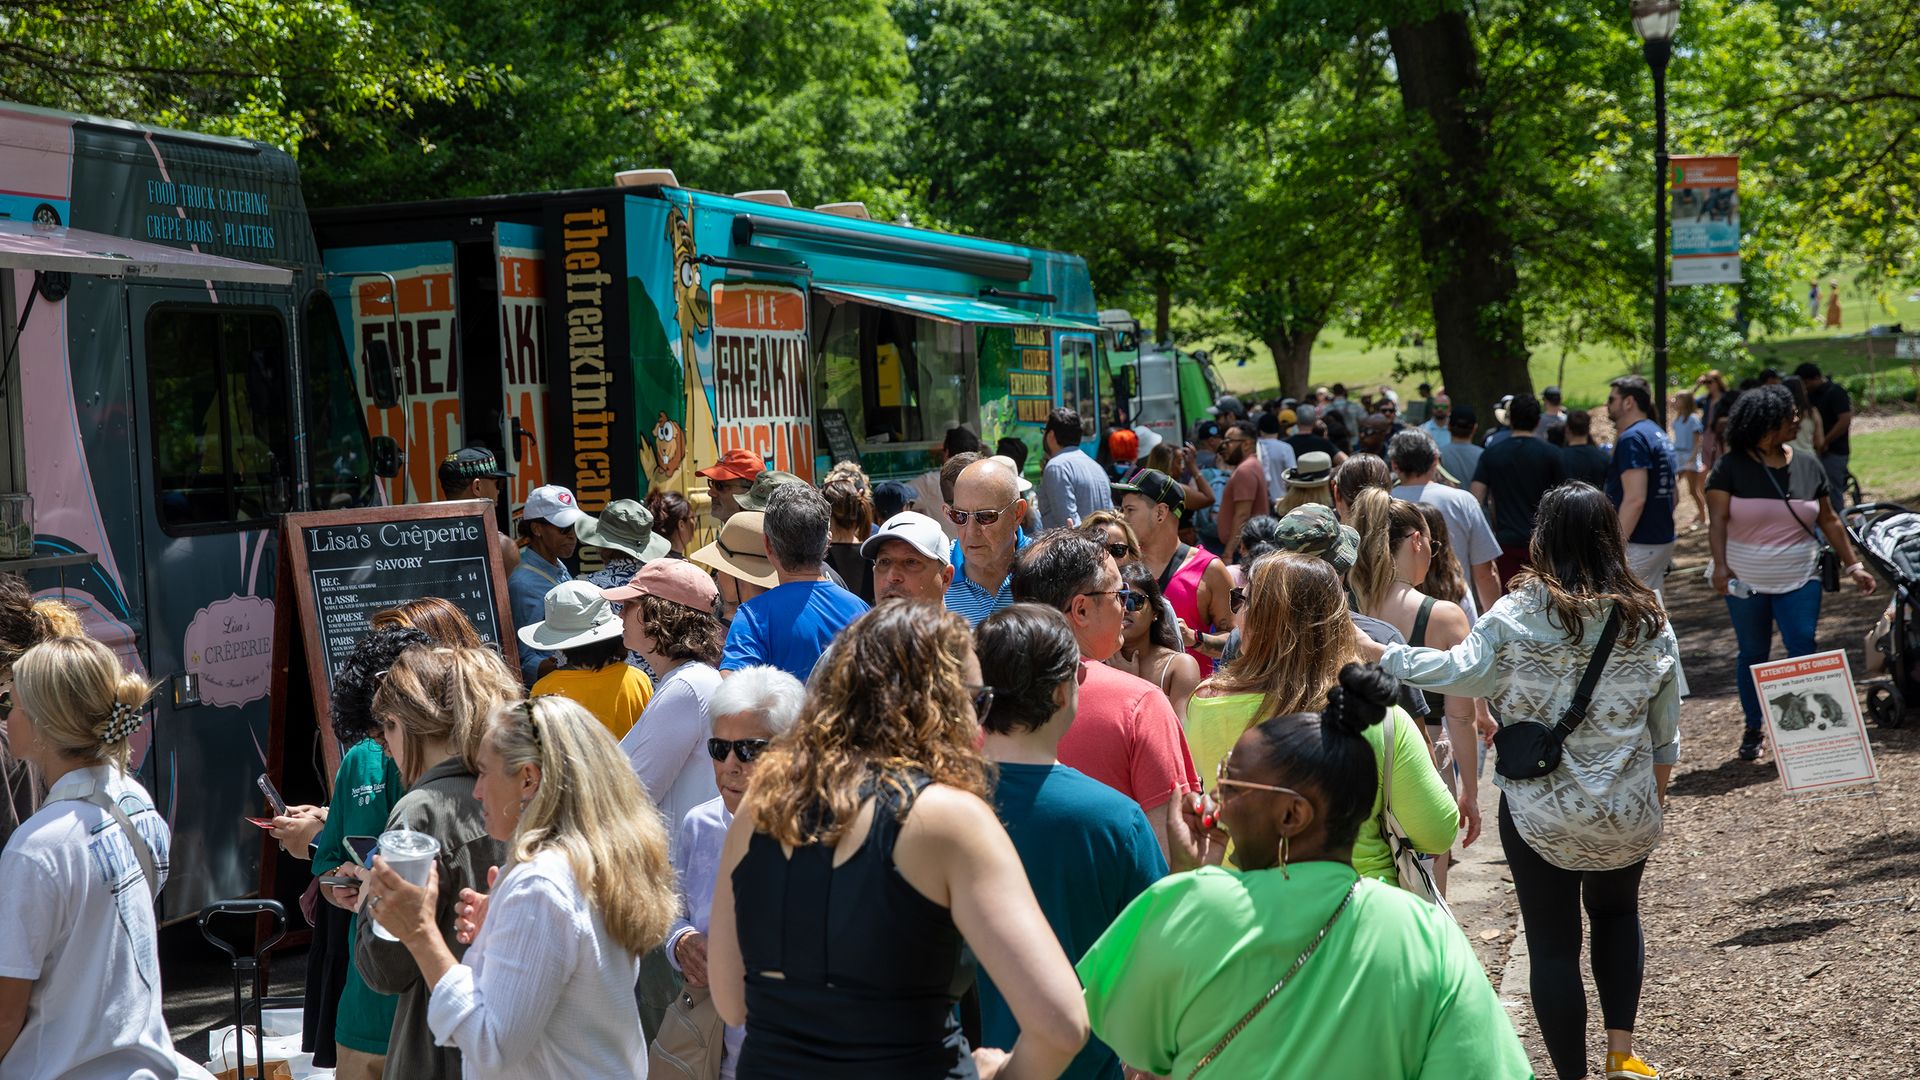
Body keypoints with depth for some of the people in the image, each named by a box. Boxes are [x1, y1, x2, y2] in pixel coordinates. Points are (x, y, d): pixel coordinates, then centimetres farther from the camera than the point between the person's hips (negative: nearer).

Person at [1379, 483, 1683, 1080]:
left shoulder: (1520, 614, -15)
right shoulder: (1647, 617, -3)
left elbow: (1462, 670, -21)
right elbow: (1666, 726, 5)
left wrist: (1385, 656, -11)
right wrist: (1657, 786, 20)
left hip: (1539, 811, -3)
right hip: (1627, 807, 4)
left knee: (1553, 942, 7)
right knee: (1617, 912, 27)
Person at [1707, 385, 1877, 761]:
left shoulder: (1808, 468, 5)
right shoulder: (1731, 467, -7)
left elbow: (1829, 521, 11)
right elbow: (1717, 520, -12)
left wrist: (1853, 565, 7)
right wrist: (1720, 566, -25)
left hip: (1800, 580, 2)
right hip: (1746, 583, -2)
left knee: (1803, 652, -7)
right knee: (1752, 655, 9)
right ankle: (1754, 729, 23)